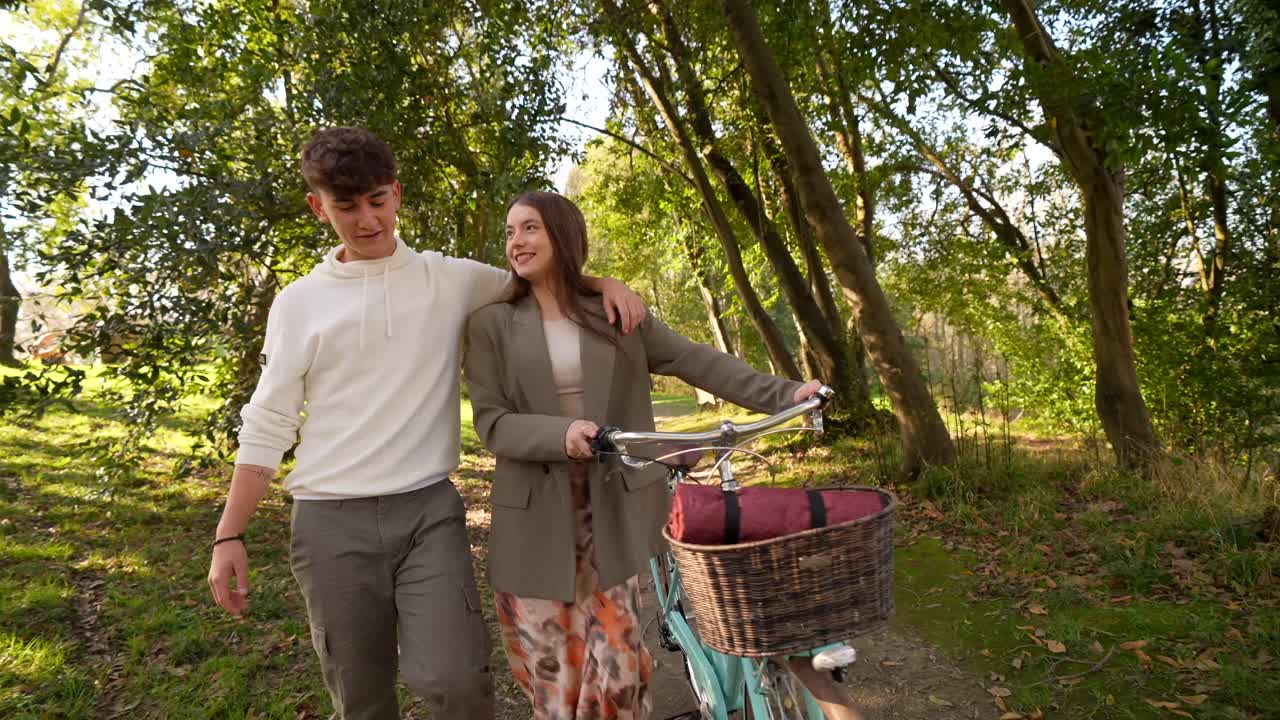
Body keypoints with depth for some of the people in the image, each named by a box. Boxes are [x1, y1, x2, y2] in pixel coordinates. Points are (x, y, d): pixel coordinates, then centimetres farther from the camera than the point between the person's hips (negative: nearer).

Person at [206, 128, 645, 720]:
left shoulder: (452, 280, 5)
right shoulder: (298, 302, 5)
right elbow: (267, 427, 6)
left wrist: (603, 282, -3)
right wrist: (228, 536, 3)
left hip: (428, 510, 0)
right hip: (331, 523, 1)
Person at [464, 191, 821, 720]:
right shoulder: (491, 324, 1)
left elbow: (696, 361, 1)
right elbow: (491, 423, -6)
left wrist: (782, 394, -8)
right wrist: (561, 434, -24)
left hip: (613, 507, 1)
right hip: (537, 515, 0)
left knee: (616, 660, 1)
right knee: (550, 668, 5)